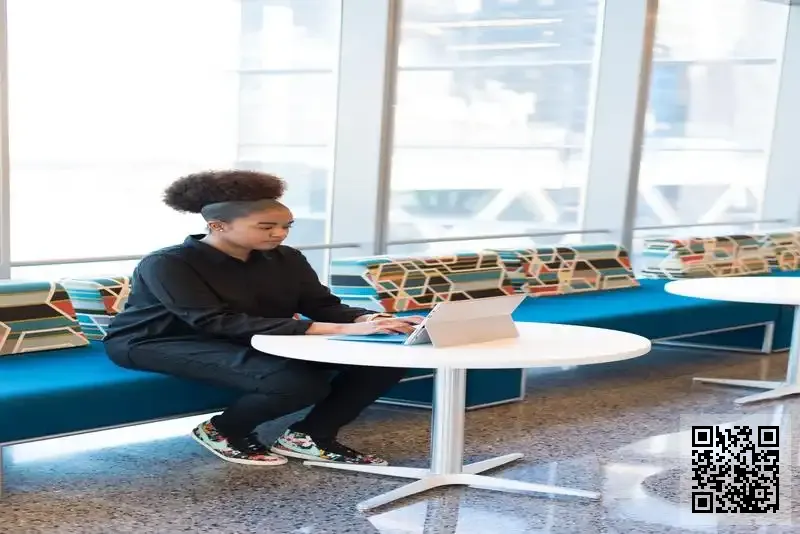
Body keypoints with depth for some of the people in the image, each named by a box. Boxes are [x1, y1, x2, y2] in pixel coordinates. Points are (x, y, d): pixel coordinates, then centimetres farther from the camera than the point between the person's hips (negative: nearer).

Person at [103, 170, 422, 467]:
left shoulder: (285, 259, -2)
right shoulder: (166, 264, -23)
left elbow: (323, 306, -4)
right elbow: (218, 322, -33)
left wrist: (368, 319, -31)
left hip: (252, 343, 6)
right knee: (296, 381, -34)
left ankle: (310, 436, 4)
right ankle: (222, 432, -6)